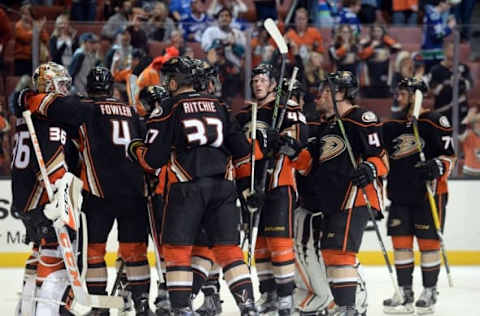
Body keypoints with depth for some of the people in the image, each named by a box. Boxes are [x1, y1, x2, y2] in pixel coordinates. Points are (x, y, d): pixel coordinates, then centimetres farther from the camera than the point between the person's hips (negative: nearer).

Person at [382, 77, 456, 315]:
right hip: (400, 194, 6)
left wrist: (438, 166, -24)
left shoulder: (434, 122, -5)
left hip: (429, 193, -6)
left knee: (429, 242, -1)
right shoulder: (392, 126, 14)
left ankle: (429, 293, 7)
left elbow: (449, 155, -6)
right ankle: (405, 294, 9)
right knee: (401, 242, 3)